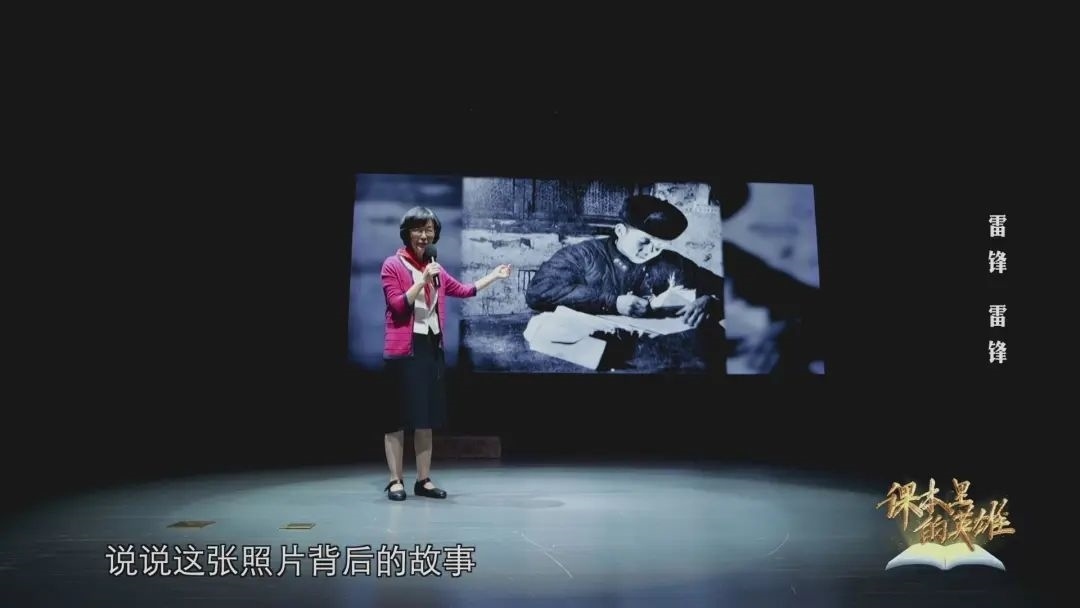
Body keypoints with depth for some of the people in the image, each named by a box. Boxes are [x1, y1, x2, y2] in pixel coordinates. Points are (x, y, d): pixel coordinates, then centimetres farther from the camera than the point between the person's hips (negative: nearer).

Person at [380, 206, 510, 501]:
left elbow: (463, 289, 24)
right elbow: (397, 304, -12)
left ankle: (423, 480, 15)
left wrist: (494, 275, 25)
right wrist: (423, 280, -19)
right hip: (404, 350, -6)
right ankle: (396, 480, 5)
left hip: (432, 347, 6)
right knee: (397, 417, -2)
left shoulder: (436, 268, 16)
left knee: (427, 417, 9)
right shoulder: (392, 265, -3)